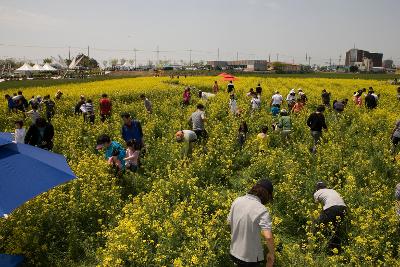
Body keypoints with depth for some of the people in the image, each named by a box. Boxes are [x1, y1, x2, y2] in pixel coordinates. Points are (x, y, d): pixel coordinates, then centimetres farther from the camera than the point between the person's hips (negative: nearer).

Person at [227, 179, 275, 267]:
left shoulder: (237, 201, -5)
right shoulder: (262, 210, -23)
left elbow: (229, 222, 7)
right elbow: (268, 237, -29)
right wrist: (271, 253, -13)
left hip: (234, 252, 5)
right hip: (251, 257, -5)